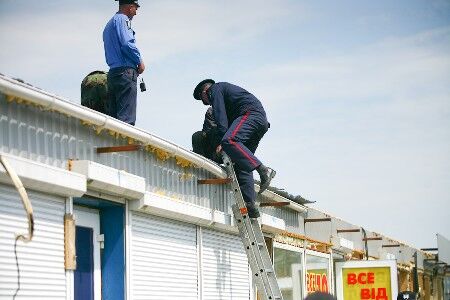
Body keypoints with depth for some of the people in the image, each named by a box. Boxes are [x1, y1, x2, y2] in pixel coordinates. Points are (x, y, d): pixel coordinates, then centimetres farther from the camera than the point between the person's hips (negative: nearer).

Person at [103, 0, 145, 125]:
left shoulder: (109, 24, 26)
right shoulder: (122, 19, -3)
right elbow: (127, 43, -17)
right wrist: (140, 61, -6)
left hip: (113, 72, 9)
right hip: (125, 71, -9)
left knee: (113, 115, 6)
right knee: (126, 116, -15)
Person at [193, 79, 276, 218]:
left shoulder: (215, 89, 11)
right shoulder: (227, 89, 39)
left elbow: (221, 116, -5)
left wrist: (221, 142, -14)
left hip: (250, 113, -9)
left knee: (230, 140, -31)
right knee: (241, 164, 2)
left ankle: (263, 170, -45)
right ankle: (250, 206, -10)